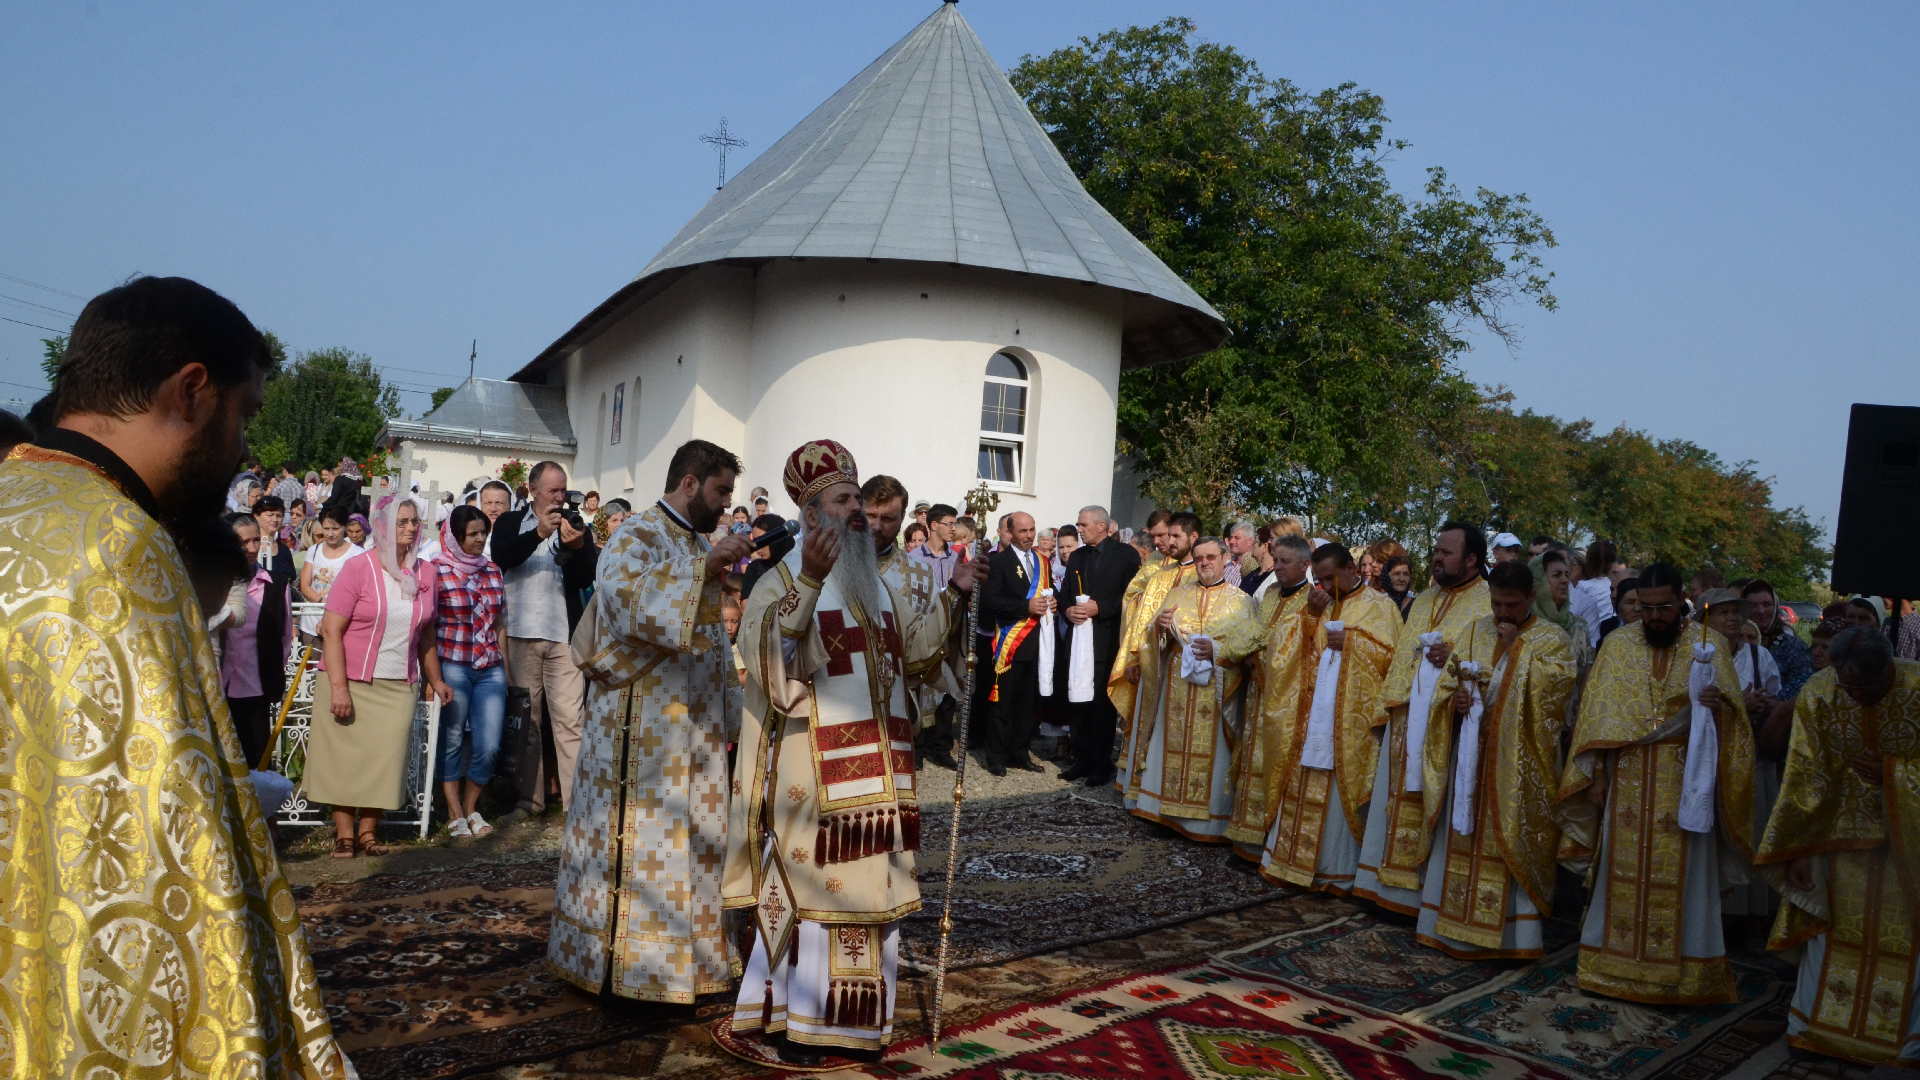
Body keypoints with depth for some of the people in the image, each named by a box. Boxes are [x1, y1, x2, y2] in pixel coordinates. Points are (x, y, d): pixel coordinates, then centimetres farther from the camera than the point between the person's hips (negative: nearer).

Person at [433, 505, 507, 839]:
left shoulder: (492, 570, 12)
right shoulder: (437, 570, -2)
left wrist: (504, 669, 15)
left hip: (490, 669, 4)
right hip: (452, 667, -4)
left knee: (488, 746, -1)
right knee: (451, 743, 4)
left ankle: (471, 807, 19)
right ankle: (455, 815, 14)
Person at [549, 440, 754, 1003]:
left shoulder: (699, 544, 15)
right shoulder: (638, 537, -10)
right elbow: (632, 602, -30)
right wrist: (705, 566, -28)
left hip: (695, 721, 8)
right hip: (643, 721, -8)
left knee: (690, 839, 12)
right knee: (641, 842, -2)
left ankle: (681, 949, 23)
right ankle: (626, 962, 9)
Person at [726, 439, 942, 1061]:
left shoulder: (874, 579, 15)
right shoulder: (784, 579, -6)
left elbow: (909, 655, 21)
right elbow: (766, 655, -24)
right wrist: (810, 581, -38)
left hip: (878, 767, 6)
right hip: (815, 769, -6)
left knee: (871, 890, 11)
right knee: (807, 888, 0)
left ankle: (856, 1016, 23)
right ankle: (792, 1017, 15)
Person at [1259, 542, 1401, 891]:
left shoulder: (1378, 606, 0)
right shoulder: (1321, 605, 16)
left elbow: (1391, 655, -4)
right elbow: (1303, 654, 12)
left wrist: (1351, 641, -13)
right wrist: (1312, 615, -1)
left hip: (1353, 717, -5)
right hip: (1315, 714, 5)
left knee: (1341, 792, -3)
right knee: (1307, 788, 6)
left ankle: (1338, 870, 6)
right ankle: (1299, 859, 15)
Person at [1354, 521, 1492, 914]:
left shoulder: (1491, 603, -4)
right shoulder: (1423, 601, 18)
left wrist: (1456, 659, -23)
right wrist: (1388, 710, 17)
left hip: (1447, 726, -7)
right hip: (1406, 721, 7)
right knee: (1400, 803, 10)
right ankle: (1393, 883, 20)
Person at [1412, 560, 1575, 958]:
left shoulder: (1551, 641, -1)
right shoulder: (1474, 632, 11)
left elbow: (1548, 690, -16)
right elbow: (1448, 682, 12)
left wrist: (1514, 647, -15)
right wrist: (1455, 698, -10)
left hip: (1517, 763, -4)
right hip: (1469, 755, 4)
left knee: (1509, 844, -2)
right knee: (1463, 839, 8)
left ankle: (1512, 932, 6)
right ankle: (1456, 923, 18)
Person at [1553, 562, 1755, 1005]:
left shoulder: (1708, 643, 0)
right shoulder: (1618, 644, 4)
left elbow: (1732, 713, -1)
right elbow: (1597, 716, 4)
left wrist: (1717, 704, -24)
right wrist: (1596, 777, -1)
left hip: (1685, 782, -1)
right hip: (1628, 781, 2)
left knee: (1682, 878, 2)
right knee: (1624, 874, 6)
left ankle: (1683, 972, 14)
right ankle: (1618, 966, 17)